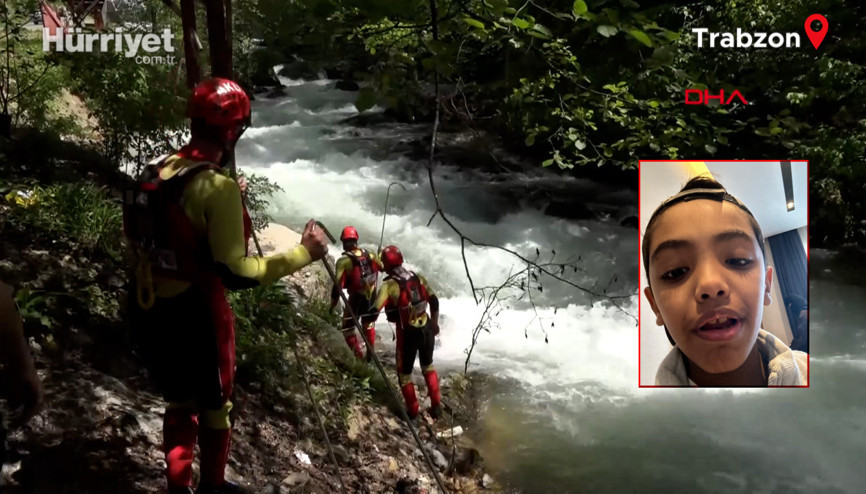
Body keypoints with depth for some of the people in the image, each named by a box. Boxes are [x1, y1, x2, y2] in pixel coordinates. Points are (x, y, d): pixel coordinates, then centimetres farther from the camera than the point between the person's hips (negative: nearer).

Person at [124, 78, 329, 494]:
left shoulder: (155, 172, -2)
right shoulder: (218, 188, -24)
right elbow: (235, 274, -27)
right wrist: (303, 254, -19)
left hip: (148, 312, 6)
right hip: (194, 316, -6)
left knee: (178, 403, 25)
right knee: (214, 406, 19)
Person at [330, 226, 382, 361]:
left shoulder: (343, 261, -17)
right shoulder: (370, 256, -3)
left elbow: (338, 286, -19)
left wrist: (332, 306, -10)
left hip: (356, 299, -5)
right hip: (372, 298, 5)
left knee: (348, 329, 12)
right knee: (369, 326, 26)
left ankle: (359, 358, 8)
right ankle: (370, 355, 37)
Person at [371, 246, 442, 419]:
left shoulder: (389, 285, -15)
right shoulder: (418, 277, 0)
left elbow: (374, 312, -22)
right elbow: (434, 301, 8)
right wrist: (435, 323, 22)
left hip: (408, 334, -5)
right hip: (427, 330, 5)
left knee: (404, 372, 17)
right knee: (428, 366, 27)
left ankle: (412, 411, 27)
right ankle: (436, 406, 29)